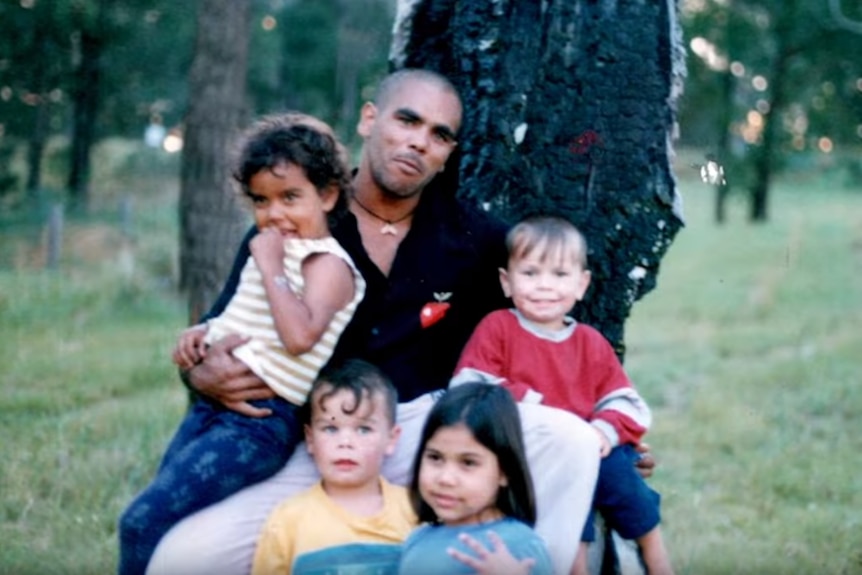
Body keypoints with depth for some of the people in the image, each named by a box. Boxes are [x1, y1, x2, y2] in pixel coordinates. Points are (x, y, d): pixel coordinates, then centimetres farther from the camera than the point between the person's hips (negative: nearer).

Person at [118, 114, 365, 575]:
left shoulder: (327, 263, -10)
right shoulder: (270, 249, 16)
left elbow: (300, 336, -28)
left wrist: (270, 265, -18)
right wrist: (202, 334, 12)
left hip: (260, 420, -9)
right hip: (212, 405, 9)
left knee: (144, 521, -15)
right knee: (151, 517, 8)